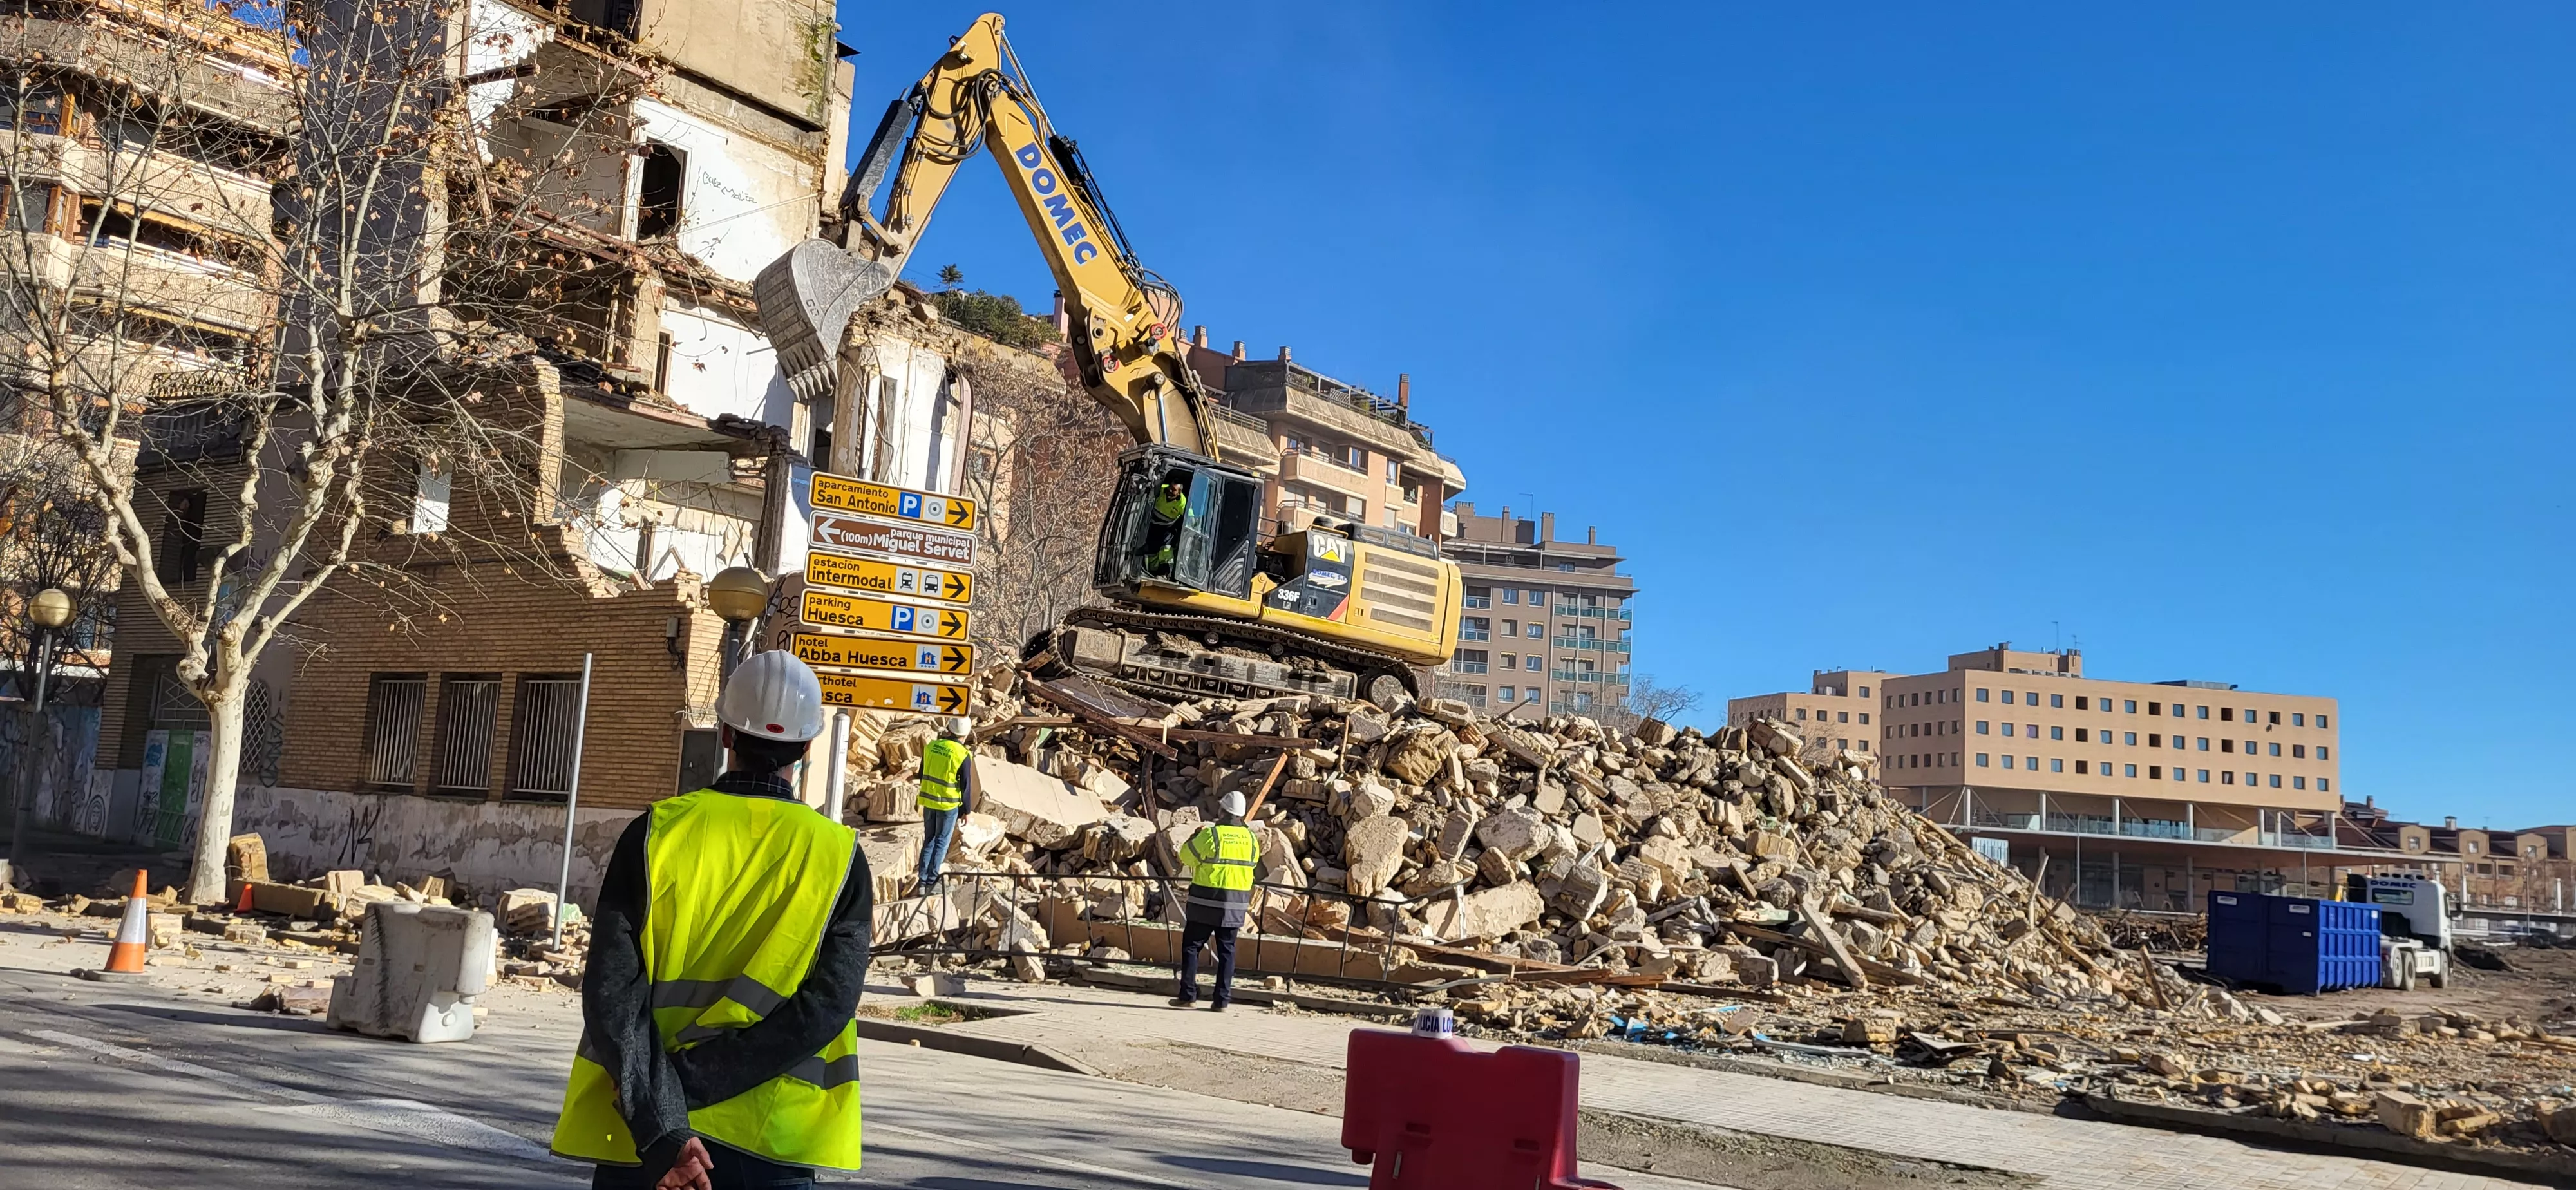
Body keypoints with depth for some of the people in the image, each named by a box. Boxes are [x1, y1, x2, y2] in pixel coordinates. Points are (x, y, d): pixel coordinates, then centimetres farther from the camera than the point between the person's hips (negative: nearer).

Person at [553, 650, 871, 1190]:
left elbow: (612, 993, -13)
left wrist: (659, 1122, -15)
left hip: (641, 1135, 1)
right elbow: (827, 1006, -14)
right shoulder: (839, 857, -5)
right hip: (772, 1145, 0)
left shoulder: (657, 831, -5)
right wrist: (690, 1081, -14)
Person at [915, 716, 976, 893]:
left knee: (929, 841, 15)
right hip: (949, 805, -5)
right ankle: (931, 883, 6)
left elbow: (922, 774, 10)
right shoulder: (962, 755, -15)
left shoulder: (932, 746, 0)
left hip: (928, 801, 5)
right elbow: (966, 786, -10)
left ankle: (923, 881, 14)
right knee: (941, 843, 5)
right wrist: (967, 810, 0)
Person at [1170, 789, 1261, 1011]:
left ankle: (1188, 995, 4)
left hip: (1206, 901, -4)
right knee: (1227, 951, 9)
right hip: (1235, 906, 4)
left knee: (1191, 946, 6)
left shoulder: (1210, 834, -12)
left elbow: (1186, 857, -2)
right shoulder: (1251, 839, 2)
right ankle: (1222, 1000, 7)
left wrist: (1195, 837, 14)